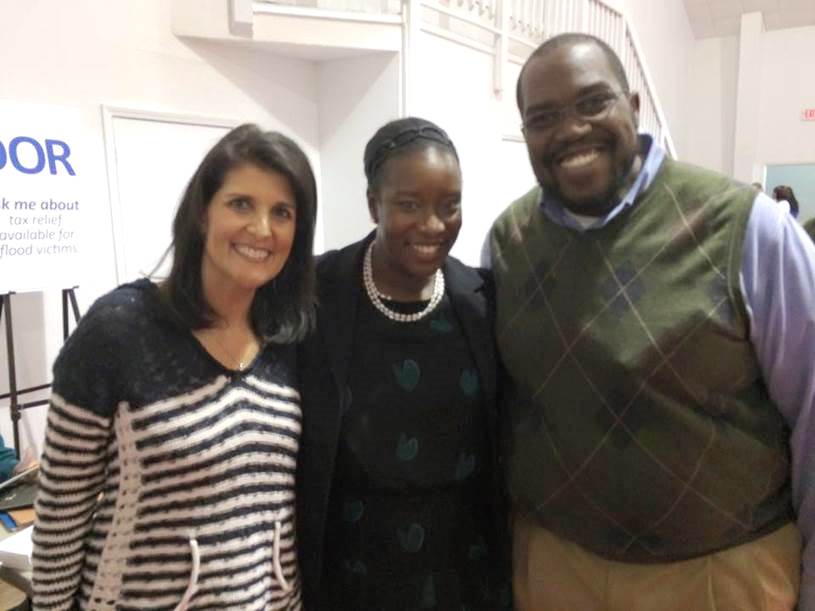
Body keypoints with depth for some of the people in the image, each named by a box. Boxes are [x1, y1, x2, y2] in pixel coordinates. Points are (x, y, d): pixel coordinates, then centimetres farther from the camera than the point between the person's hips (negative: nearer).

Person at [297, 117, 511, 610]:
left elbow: (502, 439, 2)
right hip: (351, 565, -2)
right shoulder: (316, 294, -15)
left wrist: (507, 556, 4)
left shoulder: (482, 299, -6)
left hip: (467, 562, 3)